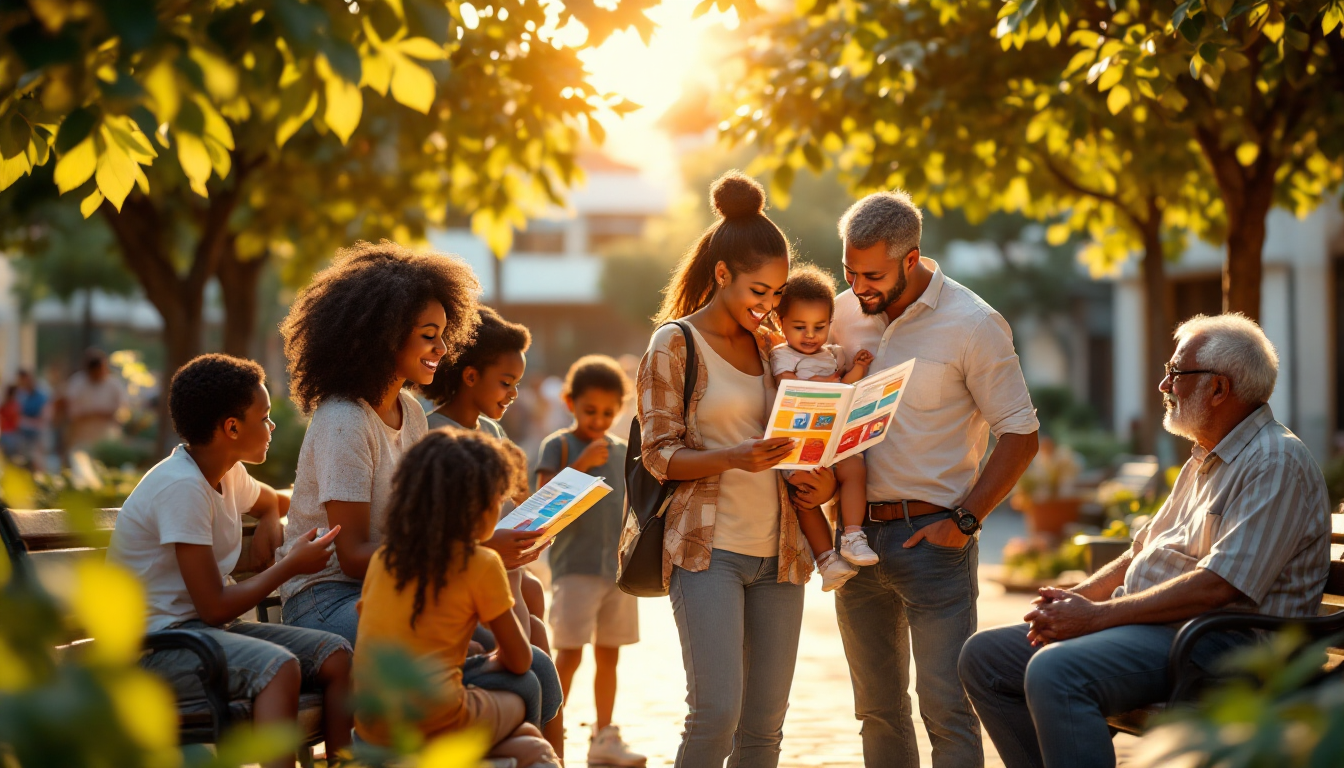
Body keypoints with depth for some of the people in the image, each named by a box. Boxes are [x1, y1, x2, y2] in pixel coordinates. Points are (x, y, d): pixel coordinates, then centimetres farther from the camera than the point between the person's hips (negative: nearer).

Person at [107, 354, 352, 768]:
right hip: (153, 646, -9)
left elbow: (268, 500, 37)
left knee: (334, 653, -4)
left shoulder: (228, 474, 8)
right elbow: (215, 608, -21)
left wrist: (269, 527, 12)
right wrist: (291, 565, -10)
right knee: (278, 666, -32)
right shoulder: (182, 487, -19)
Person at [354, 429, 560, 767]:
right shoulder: (481, 564, -7)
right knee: (523, 687, 20)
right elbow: (519, 660, 0)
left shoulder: (383, 557, 7)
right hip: (432, 724, -6)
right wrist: (494, 661, 24)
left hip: (369, 726, 6)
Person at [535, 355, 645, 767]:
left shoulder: (622, 451, 12)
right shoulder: (558, 446, -3)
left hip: (619, 567, 5)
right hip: (575, 567, -5)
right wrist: (581, 465, -20)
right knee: (570, 653, -9)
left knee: (608, 654, 11)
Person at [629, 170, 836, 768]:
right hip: (708, 549, -6)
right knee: (716, 713, -17)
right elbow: (659, 455, -6)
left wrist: (824, 479, 0)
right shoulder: (674, 344, -1)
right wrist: (736, 459, -23)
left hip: (778, 550, 6)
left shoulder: (772, 345, 16)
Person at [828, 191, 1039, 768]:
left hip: (931, 536, -5)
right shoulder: (845, 313, 7)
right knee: (878, 708, 11)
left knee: (946, 708, -9)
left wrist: (965, 521, -14)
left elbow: (1019, 435, -8)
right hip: (857, 534, 5)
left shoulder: (973, 324, -9)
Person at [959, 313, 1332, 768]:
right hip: (1149, 625, 10)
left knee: (1055, 673, -34)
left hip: (1218, 640, -10)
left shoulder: (1276, 462, -12)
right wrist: (1076, 598, 3)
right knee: (984, 657, 2)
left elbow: (1216, 586, -22)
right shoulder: (1203, 461, 21)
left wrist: (1097, 615, -19)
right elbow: (1143, 552, 24)